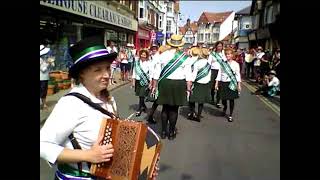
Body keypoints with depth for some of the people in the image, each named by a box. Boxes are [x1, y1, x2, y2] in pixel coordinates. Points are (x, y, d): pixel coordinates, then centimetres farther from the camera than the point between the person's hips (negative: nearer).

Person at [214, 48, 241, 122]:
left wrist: (239, 85, -5)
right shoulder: (223, 63, 5)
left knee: (231, 99, 2)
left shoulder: (235, 64, 0)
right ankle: (225, 108, 42)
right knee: (223, 98, 6)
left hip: (232, 84, -2)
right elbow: (219, 73, 6)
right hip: (223, 83, 2)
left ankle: (230, 115, 16)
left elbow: (238, 75, 0)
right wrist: (217, 83, 2)